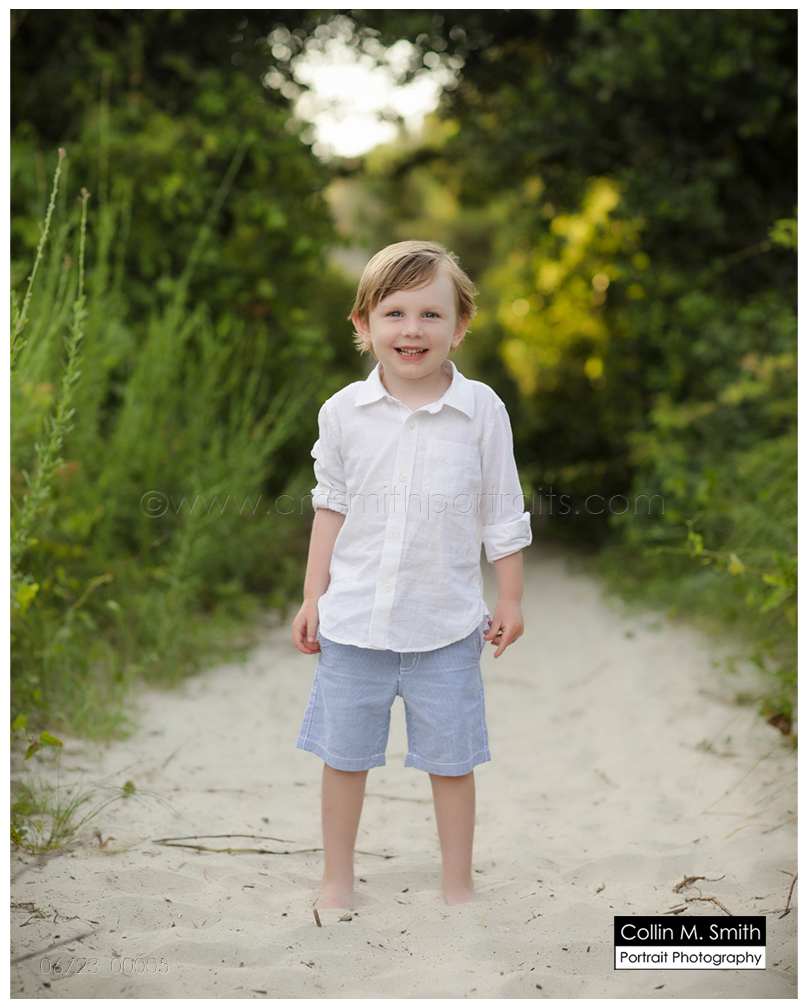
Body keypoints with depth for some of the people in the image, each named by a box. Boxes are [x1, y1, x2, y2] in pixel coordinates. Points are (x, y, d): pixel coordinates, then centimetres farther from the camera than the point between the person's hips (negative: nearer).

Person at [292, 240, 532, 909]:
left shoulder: (482, 409, -7)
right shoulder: (344, 411, -4)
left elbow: (503, 514, 2)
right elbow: (331, 505, 7)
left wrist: (511, 602, 5)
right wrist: (313, 597, 7)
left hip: (447, 621, -1)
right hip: (353, 618, 1)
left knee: (451, 758, 10)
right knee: (344, 753, 12)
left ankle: (459, 883, 28)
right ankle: (338, 879, 31)